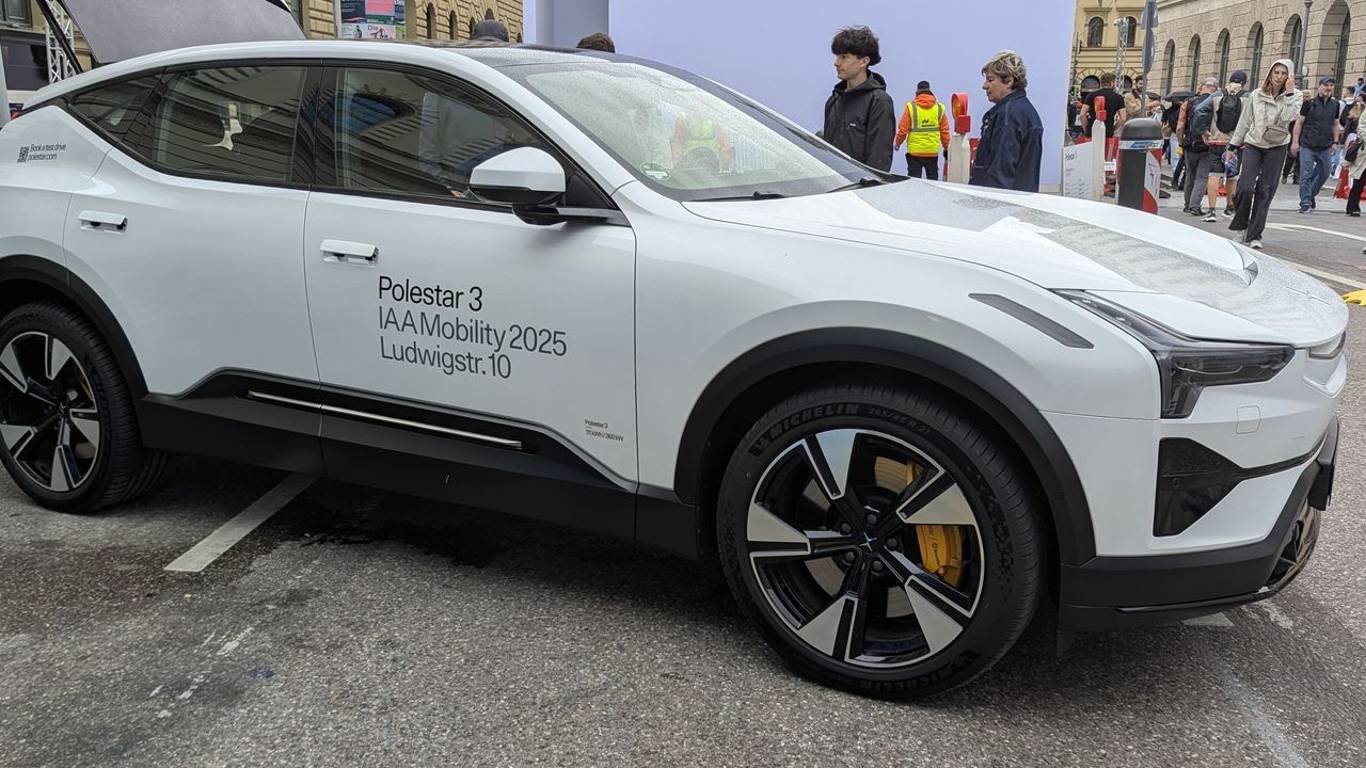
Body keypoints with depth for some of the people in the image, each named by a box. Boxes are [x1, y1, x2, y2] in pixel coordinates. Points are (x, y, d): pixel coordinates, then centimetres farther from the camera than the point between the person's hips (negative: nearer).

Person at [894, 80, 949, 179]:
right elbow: (945, 131, 5)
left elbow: (903, 129, -6)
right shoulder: (940, 108, 1)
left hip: (914, 151, -2)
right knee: (933, 179, 13)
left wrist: (897, 144, 11)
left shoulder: (911, 107, -7)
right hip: (933, 152, 2)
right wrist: (946, 148, 18)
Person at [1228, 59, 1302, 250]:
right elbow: (1244, 121, 10)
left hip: (1276, 148, 0)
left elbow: (1288, 118, -19)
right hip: (1253, 145, 0)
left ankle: (1254, 235, 6)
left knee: (1265, 192, -1)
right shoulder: (1256, 95, 2)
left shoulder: (1294, 96, 0)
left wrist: (1289, 93, -18)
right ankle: (1241, 225, 11)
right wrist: (1233, 145, 11)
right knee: (1246, 187, -13)